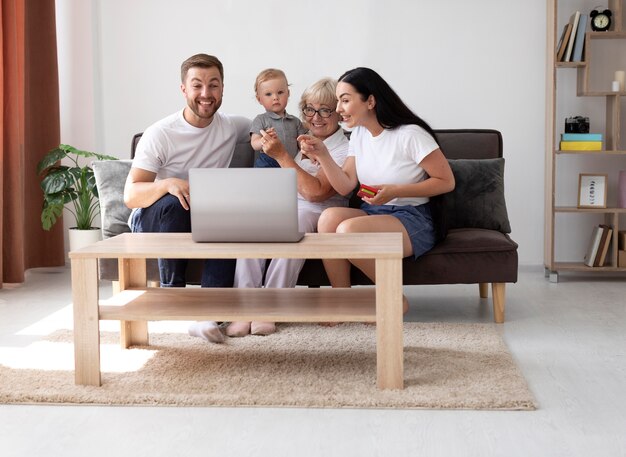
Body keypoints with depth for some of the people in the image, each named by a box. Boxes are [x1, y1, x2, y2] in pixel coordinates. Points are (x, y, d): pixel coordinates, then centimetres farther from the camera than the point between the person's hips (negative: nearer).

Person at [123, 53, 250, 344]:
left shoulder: (231, 127, -2)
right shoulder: (159, 134, -15)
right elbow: (131, 196, -19)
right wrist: (168, 184, -39)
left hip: (205, 220, 3)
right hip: (152, 219, -3)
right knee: (174, 204, -37)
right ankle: (171, 289, -17)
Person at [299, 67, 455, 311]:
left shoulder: (410, 134, -12)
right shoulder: (359, 134, 9)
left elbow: (446, 181, -10)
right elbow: (345, 186, 4)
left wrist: (395, 191, -18)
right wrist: (322, 154, -11)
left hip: (411, 220, -6)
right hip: (371, 213, 6)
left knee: (348, 229, -33)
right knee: (329, 217, -25)